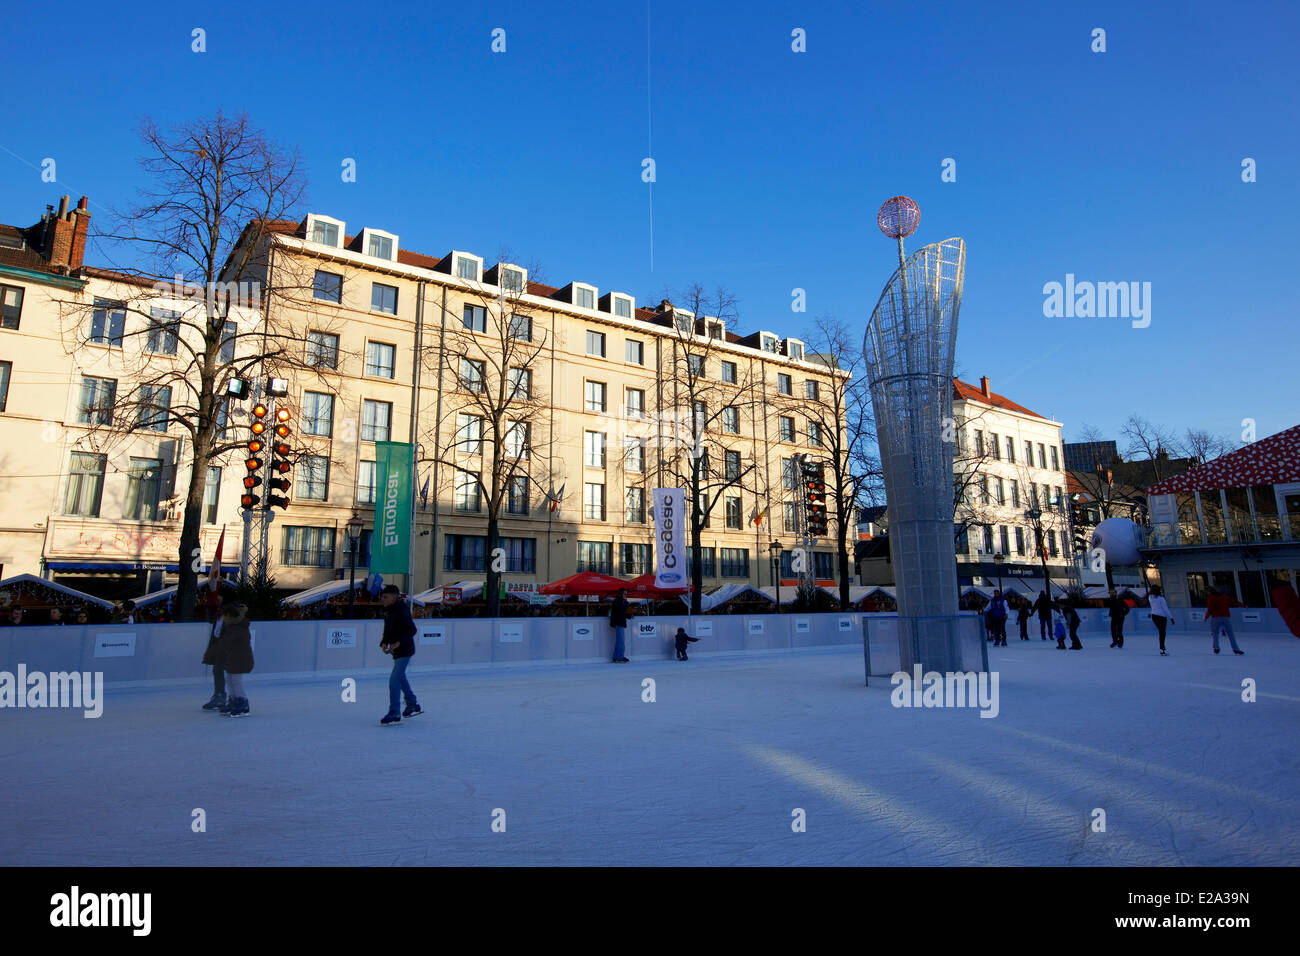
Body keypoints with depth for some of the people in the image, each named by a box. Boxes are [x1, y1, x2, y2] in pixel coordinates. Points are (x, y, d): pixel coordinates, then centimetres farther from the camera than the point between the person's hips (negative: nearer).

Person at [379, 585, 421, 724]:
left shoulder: (402, 611, -19)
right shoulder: (388, 611, 8)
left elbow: (412, 630, -22)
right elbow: (388, 630, 17)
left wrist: (398, 643, -29)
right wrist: (384, 643, 0)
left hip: (405, 649, -10)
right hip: (396, 650, 10)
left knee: (394, 680, -12)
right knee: (400, 678, 21)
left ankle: (394, 713, -6)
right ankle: (413, 705, 36)